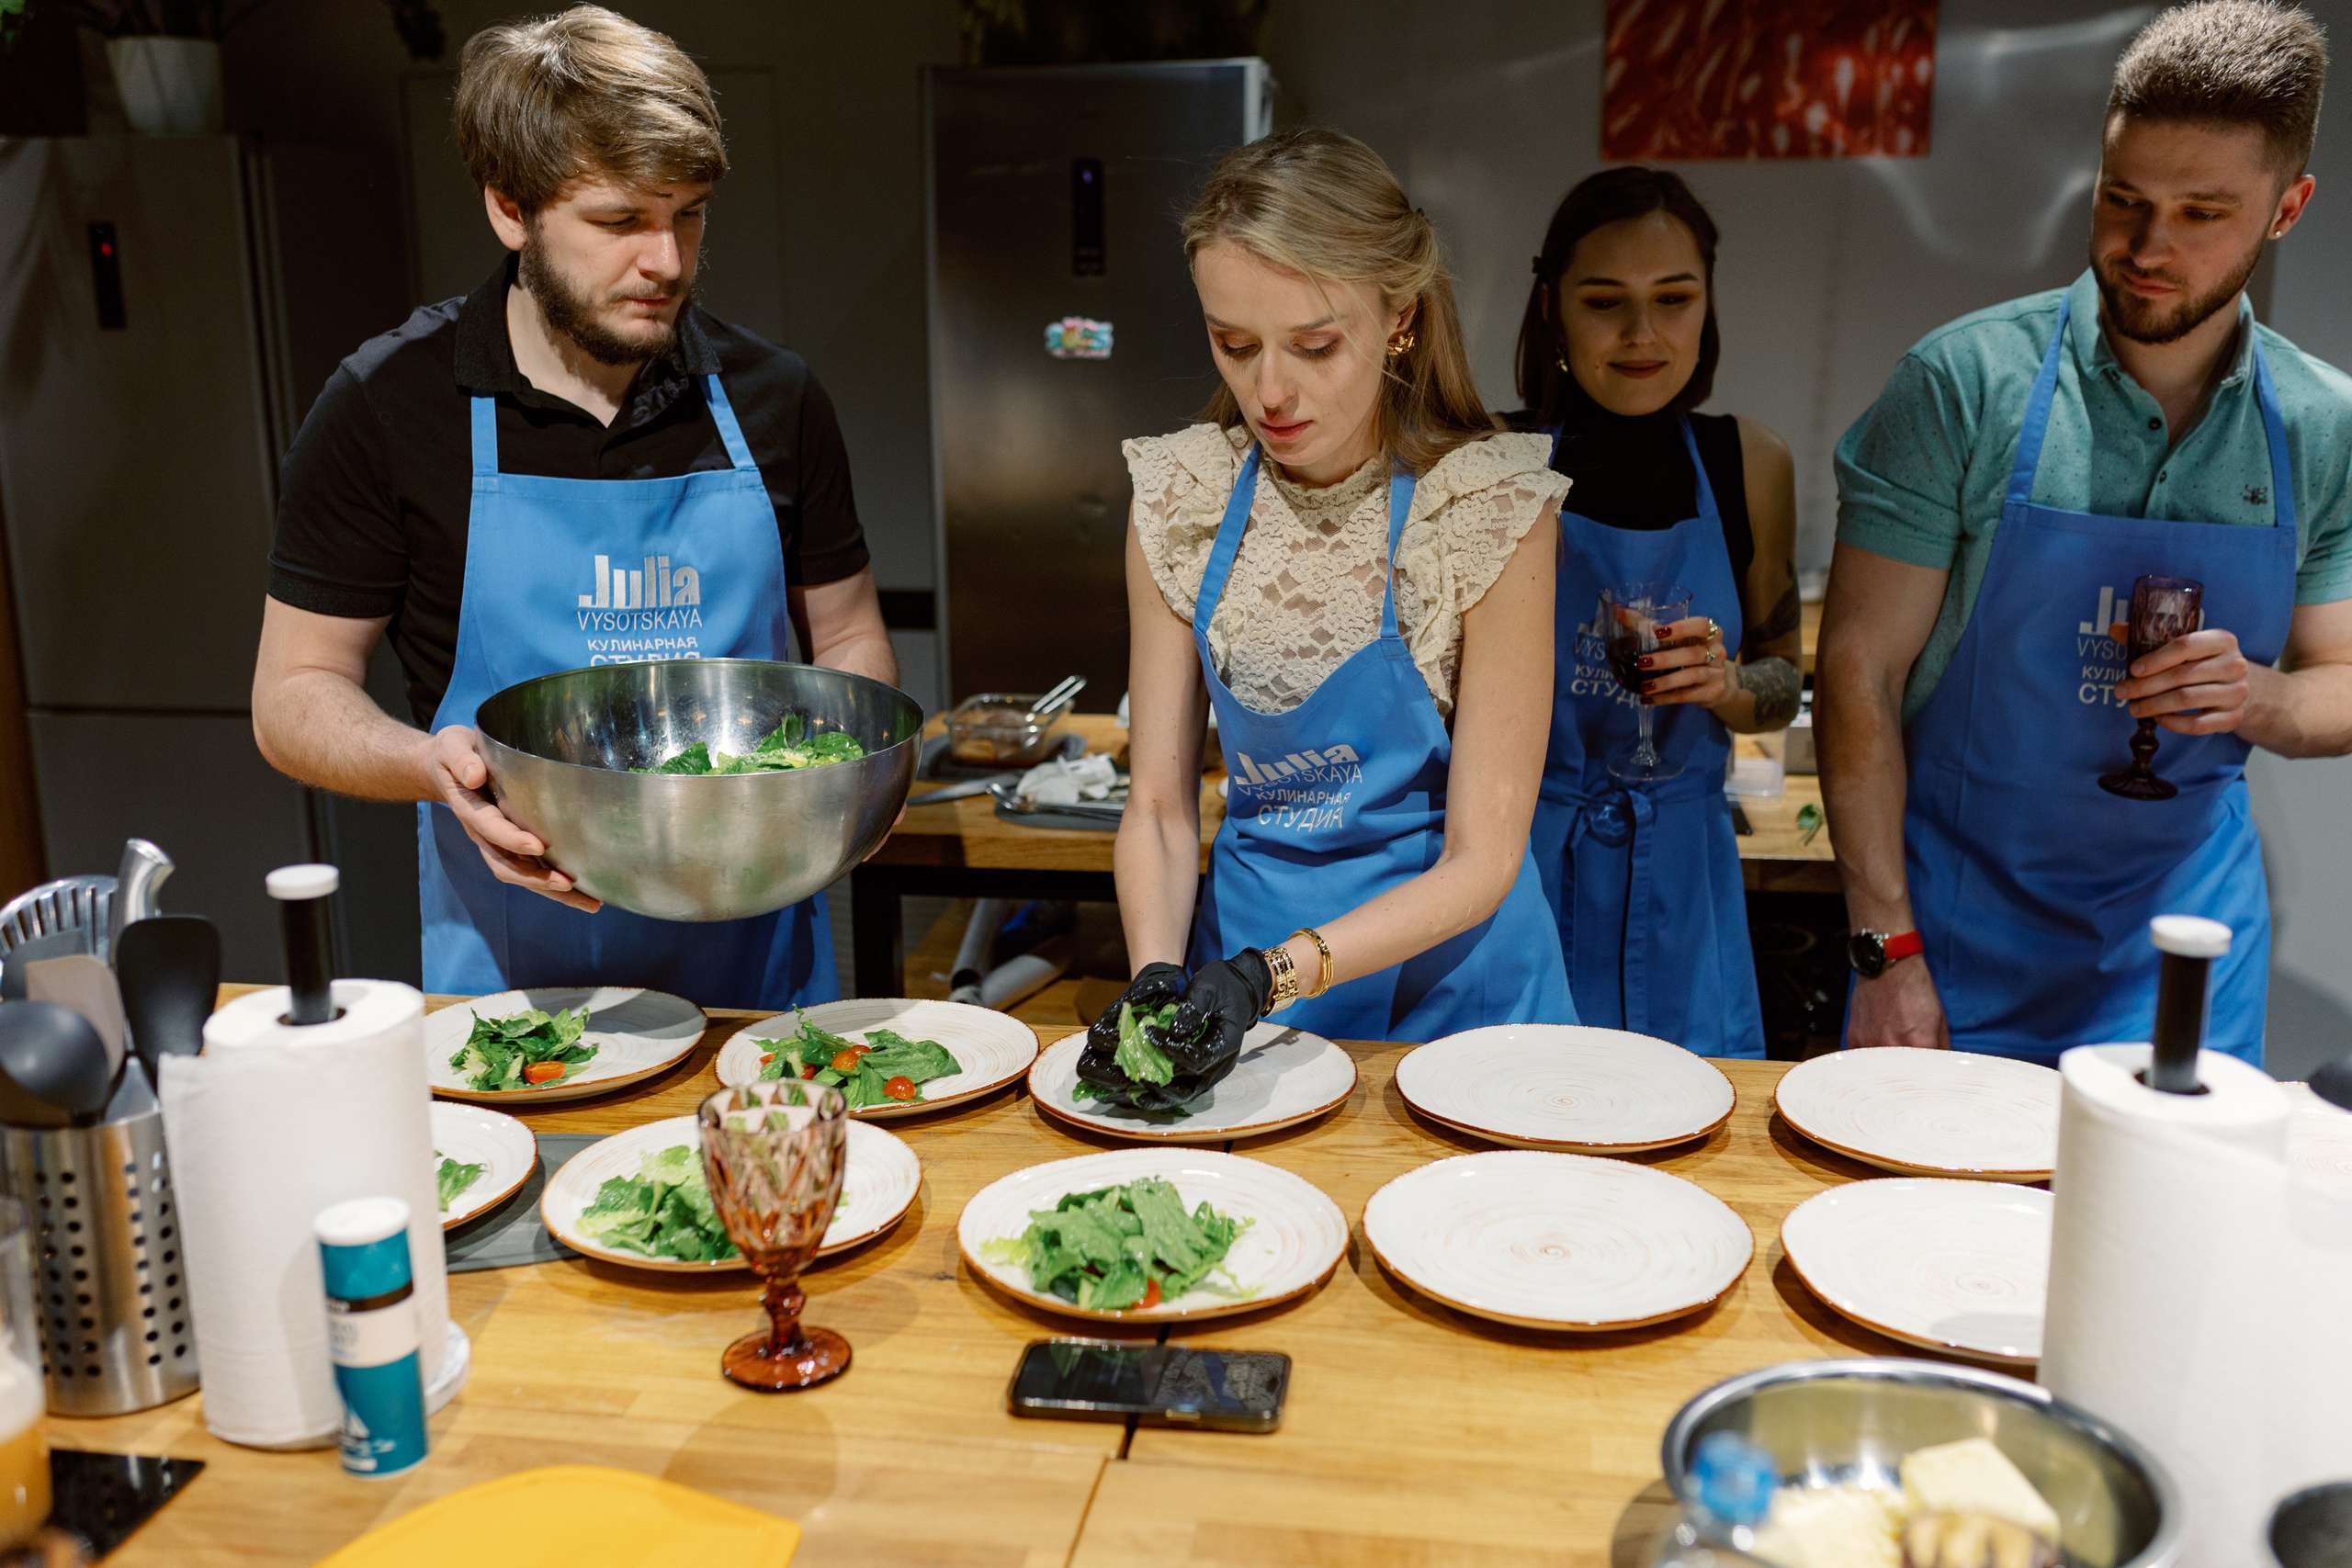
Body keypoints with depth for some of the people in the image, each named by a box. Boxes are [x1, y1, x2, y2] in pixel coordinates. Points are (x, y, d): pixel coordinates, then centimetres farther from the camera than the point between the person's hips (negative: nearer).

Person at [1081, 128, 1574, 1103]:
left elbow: (1479, 862, -15)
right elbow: (1159, 807, -2)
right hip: (1241, 948, 2)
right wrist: (1156, 976, -19)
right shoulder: (1180, 498, -6)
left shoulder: (1490, 510, -17)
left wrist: (1272, 973, -26)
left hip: (1444, 969, -2)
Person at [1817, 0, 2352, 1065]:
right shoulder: (1963, 384, -12)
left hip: (2186, 926, 3)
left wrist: (2260, 698, -16)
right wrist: (1886, 951, -14)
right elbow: (1859, 669, -12)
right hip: (1960, 921, -3)